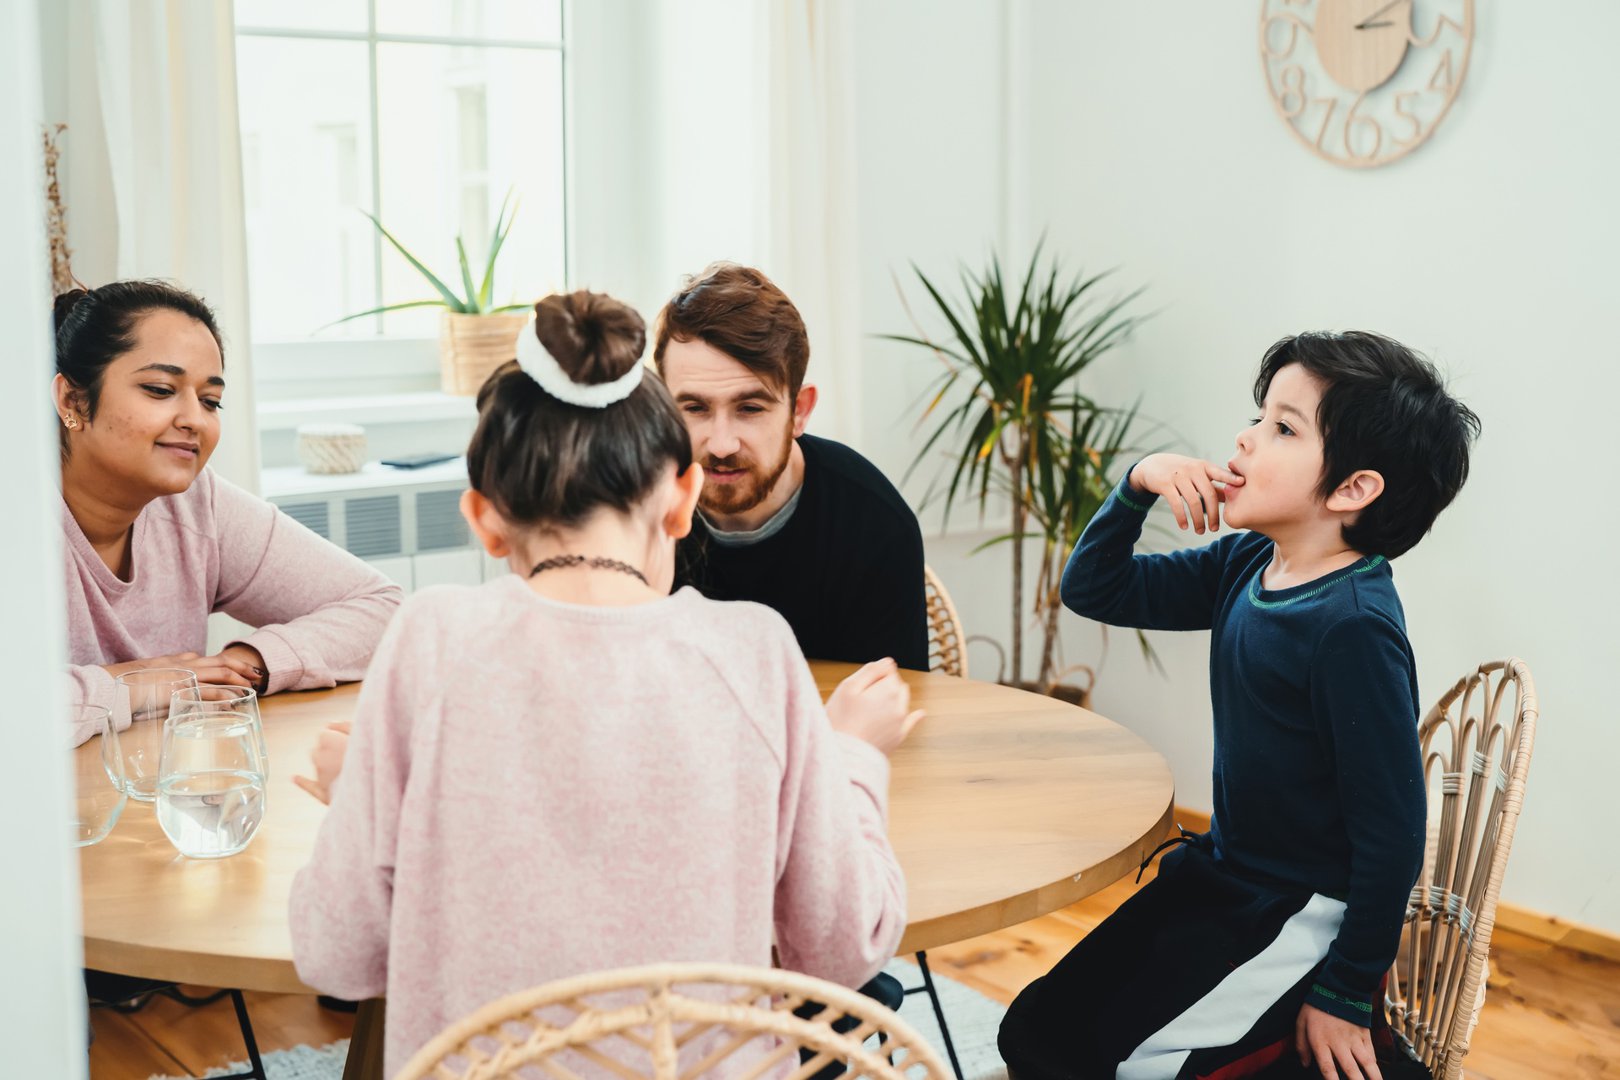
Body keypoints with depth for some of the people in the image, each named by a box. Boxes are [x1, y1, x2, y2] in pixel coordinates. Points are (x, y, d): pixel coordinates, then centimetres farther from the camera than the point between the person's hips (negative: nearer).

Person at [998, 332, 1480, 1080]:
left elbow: (1391, 830, -21)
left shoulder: (1353, 627, -24)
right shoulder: (1245, 567, 0)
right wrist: (1138, 484, -9)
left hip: (1306, 915, -8)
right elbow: (1095, 590, 8)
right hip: (1220, 877, 8)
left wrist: (1346, 996, -13)